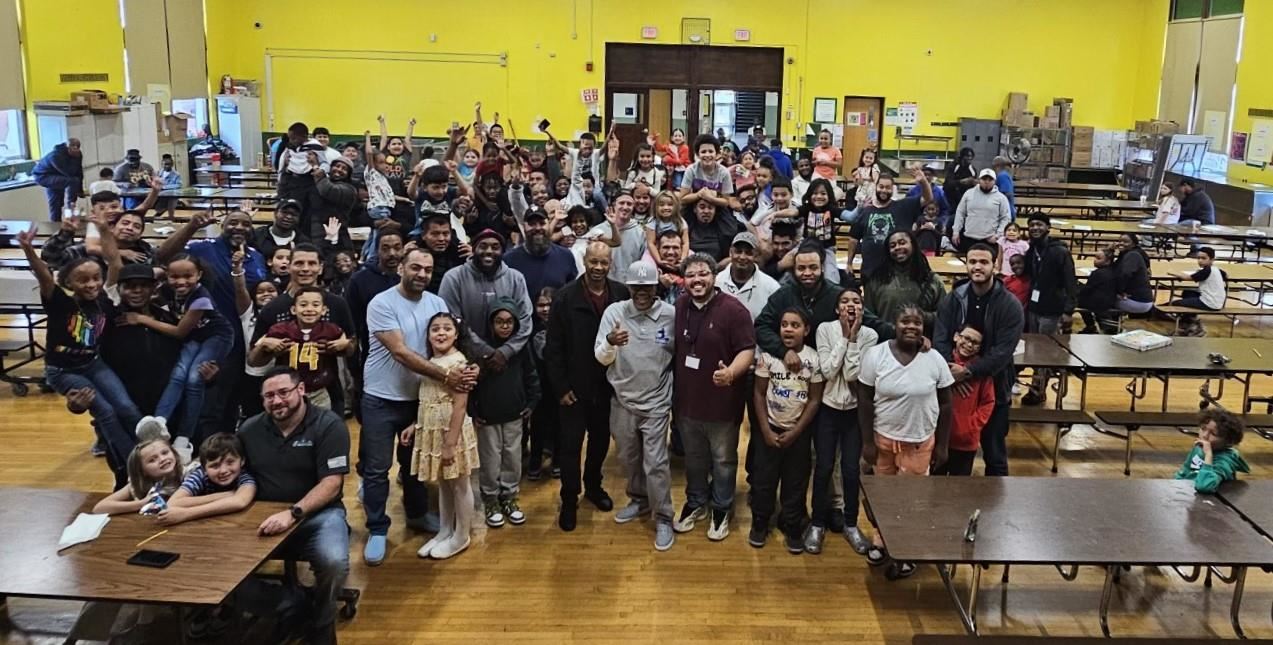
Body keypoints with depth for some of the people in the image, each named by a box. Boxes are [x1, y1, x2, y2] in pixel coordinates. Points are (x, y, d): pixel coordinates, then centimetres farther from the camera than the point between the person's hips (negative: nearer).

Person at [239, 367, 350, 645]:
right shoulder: (250, 429, 5)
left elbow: (331, 483, -15)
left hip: (316, 512, -3)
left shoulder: (329, 425, -9)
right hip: (263, 515, 3)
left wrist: (293, 514, -27)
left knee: (334, 562, -30)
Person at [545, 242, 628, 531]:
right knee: (570, 444, 3)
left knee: (601, 440, 18)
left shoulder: (621, 294, -4)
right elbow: (553, 347, -8)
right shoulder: (566, 297, -9)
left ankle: (593, 486, 39)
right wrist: (560, 387, -10)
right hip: (575, 386, -2)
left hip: (608, 385, 2)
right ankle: (569, 500, 18)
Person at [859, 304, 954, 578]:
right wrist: (867, 441, -6)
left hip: (920, 442, 0)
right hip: (882, 438, 0)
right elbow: (865, 401, -5)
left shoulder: (935, 360, -7)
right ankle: (881, 540, 36)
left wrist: (942, 445, 1)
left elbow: (945, 405, 1)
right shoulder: (875, 355, -10)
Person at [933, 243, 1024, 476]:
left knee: (994, 455, 12)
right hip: (954, 388, 2)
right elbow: (940, 340, -7)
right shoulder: (951, 300, -1)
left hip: (994, 389, -2)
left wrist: (968, 371, -24)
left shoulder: (1010, 305, -10)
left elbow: (1003, 352, -17)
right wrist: (952, 372, -23)